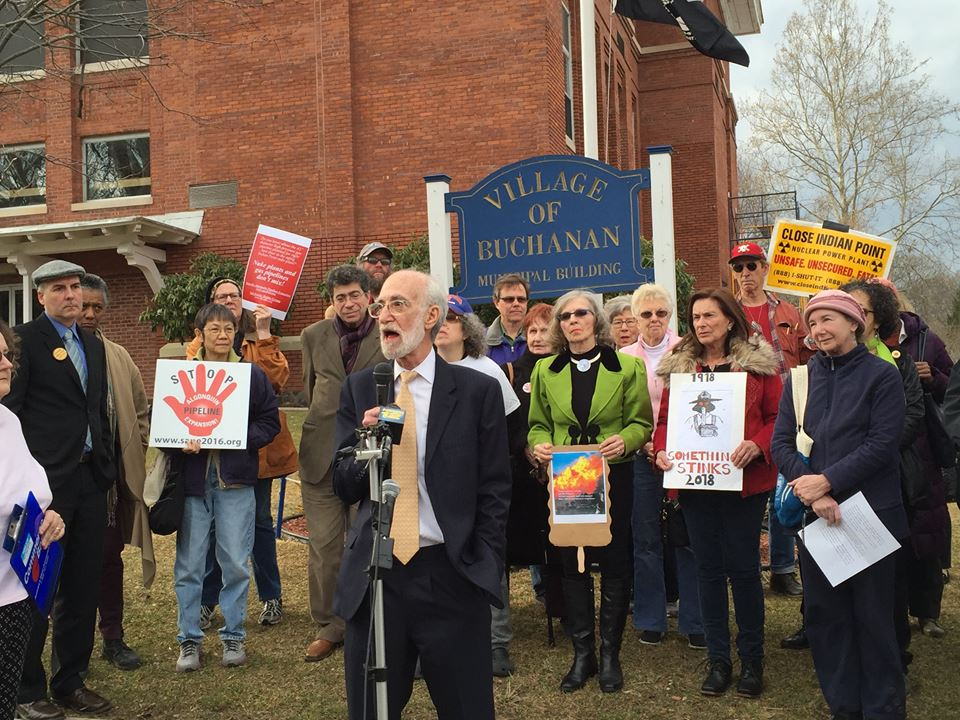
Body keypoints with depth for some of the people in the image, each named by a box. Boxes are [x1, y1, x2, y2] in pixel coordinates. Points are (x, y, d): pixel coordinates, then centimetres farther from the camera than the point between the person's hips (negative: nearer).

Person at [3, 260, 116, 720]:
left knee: (83, 586, 12)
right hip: (45, 479, -7)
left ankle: (70, 681, 25)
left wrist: (106, 465, 13)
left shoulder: (93, 345, 15)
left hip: (89, 478, 7)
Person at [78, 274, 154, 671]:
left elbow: (140, 411, 16)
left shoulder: (119, 357, 10)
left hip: (113, 475, 4)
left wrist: (135, 454, 6)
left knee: (110, 557, 12)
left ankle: (113, 638, 24)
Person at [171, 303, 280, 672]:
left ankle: (233, 635, 19)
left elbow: (269, 423, 3)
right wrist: (181, 442, -15)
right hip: (191, 479, 1)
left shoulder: (252, 374, 3)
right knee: (188, 565, 5)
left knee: (235, 563, 4)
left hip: (235, 480, 0)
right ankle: (189, 639, 18)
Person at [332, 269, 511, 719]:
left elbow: (495, 490, 0)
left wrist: (485, 569, -6)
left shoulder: (478, 390, -2)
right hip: (373, 575, 3)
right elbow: (344, 488, 6)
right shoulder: (358, 389, 7)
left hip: (451, 575, -2)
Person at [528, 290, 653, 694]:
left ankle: (610, 653, 17)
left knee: (614, 562, 3)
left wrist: (625, 441, -19)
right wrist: (540, 445, -10)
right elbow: (538, 425, 11)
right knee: (571, 564, 6)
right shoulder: (545, 371, 8)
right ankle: (582, 653, 18)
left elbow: (642, 422, 1)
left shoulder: (627, 367, 2)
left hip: (612, 476, -2)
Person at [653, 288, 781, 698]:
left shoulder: (758, 363, -2)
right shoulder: (678, 365, 8)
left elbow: (779, 417, -4)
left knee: (743, 567, 4)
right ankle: (717, 659, 20)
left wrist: (757, 445, -21)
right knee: (708, 568, 9)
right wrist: (662, 449, -7)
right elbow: (666, 418, 11)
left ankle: (752, 660, 19)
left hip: (743, 481, -3)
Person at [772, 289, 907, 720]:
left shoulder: (882, 375, -3)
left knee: (873, 615, 4)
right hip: (815, 514, 4)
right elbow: (781, 442, 0)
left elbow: (882, 443, -12)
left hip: (871, 512, -4)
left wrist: (826, 480, -17)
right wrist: (813, 493, -14)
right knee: (823, 613, 8)